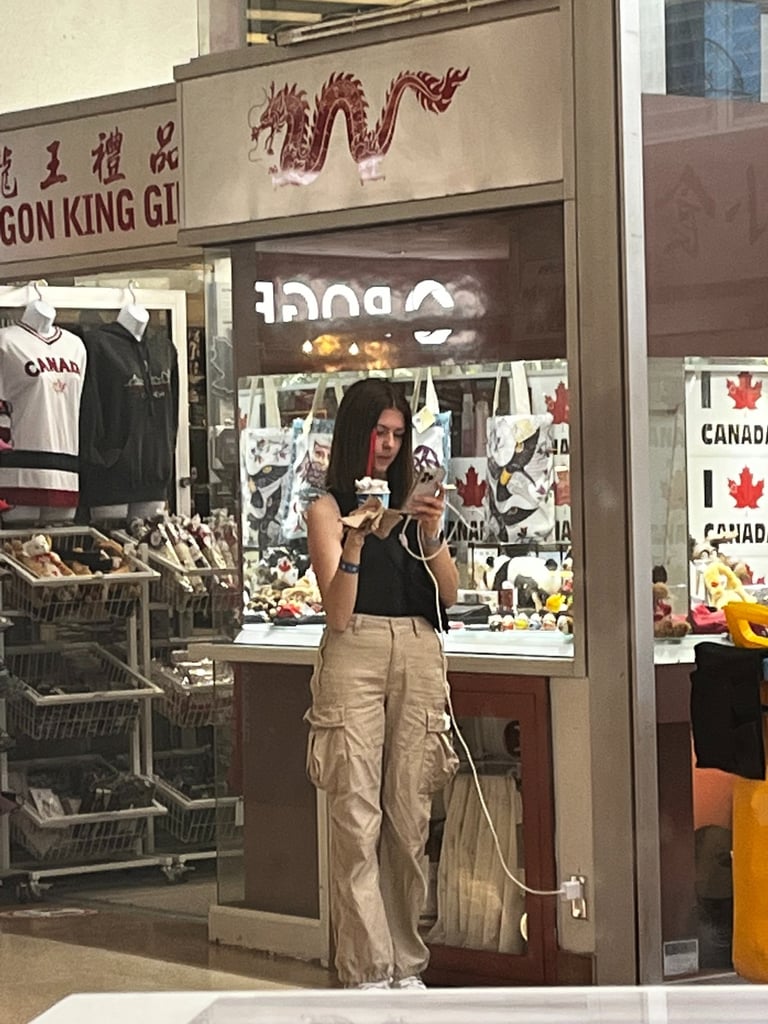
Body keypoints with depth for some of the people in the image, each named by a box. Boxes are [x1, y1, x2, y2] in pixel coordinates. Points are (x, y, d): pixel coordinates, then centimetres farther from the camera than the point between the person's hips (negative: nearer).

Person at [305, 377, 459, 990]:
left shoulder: (412, 501, 15)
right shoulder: (329, 509, 4)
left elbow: (449, 593, 10)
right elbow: (338, 612, -5)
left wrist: (430, 536, -6)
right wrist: (354, 542, -20)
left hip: (420, 658, 4)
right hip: (355, 656, -4)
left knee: (410, 817, 4)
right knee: (357, 818, -7)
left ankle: (406, 964, 10)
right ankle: (366, 970, -4)